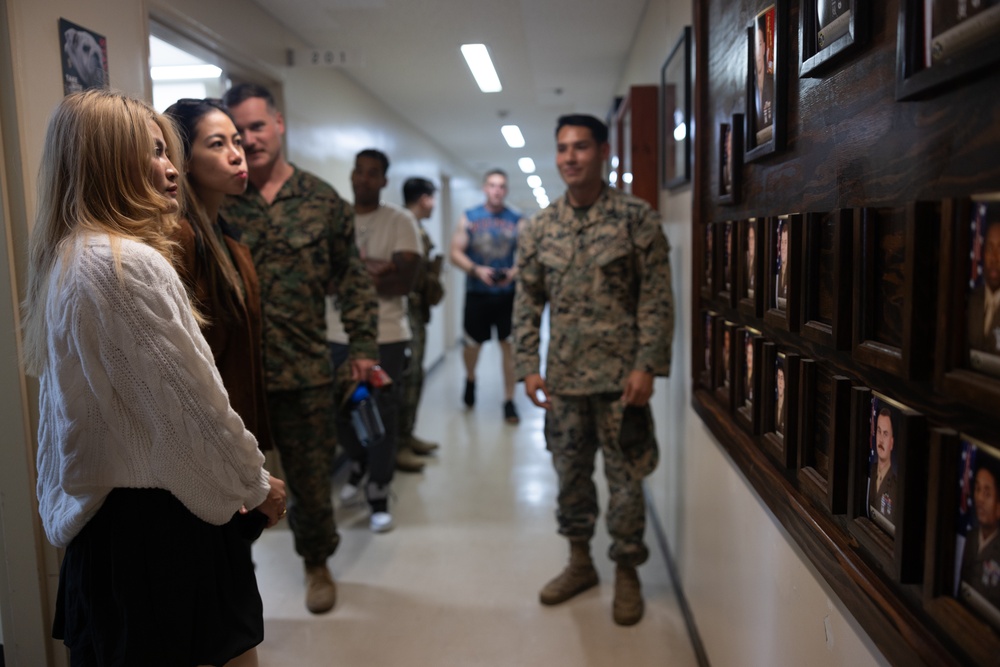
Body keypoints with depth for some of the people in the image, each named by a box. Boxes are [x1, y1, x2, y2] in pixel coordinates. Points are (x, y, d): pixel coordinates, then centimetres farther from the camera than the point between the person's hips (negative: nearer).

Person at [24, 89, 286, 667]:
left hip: (97, 507, 10)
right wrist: (257, 485, -5)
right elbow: (193, 402, -20)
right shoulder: (129, 264, -22)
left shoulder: (66, 259, 9)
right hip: (158, 516, -10)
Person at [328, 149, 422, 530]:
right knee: (340, 412, 15)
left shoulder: (400, 221, -2)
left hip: (385, 336, -3)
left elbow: (407, 281, -11)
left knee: (382, 418, 2)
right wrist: (376, 269, -15)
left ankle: (379, 497, 15)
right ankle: (359, 463, 43)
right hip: (337, 335, 3)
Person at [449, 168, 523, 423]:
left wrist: (515, 272, -18)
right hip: (477, 293, 0)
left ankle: (509, 400, 9)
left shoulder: (517, 221, 2)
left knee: (509, 345, -1)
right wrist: (476, 270, -18)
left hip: (507, 294, 0)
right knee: (472, 343, 11)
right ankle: (470, 379, 43)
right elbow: (456, 253, -2)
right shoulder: (469, 218, 2)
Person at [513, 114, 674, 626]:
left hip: (620, 375, -4)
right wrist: (528, 367, 1)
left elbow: (657, 298, -8)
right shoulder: (540, 227, 6)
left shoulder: (636, 218, -5)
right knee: (570, 473, 14)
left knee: (625, 478, 6)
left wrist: (647, 365, -14)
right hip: (563, 376, 4)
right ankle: (580, 562, 34)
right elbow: (527, 302, 8)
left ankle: (626, 573, 25)